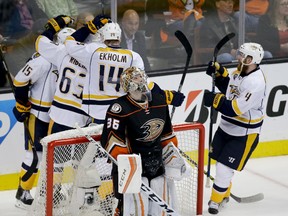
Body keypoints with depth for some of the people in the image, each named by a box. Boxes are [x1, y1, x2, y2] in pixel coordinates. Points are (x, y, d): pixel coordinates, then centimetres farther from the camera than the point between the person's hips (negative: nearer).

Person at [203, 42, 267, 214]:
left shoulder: (255, 83, -29)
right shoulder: (240, 71, -2)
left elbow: (235, 109, -32)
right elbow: (228, 87, 16)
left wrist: (214, 100, -26)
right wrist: (219, 71, 1)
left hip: (244, 135, -9)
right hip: (227, 127, 9)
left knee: (225, 168, -6)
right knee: (220, 160, 20)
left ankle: (216, 199, 14)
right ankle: (224, 194, 41)